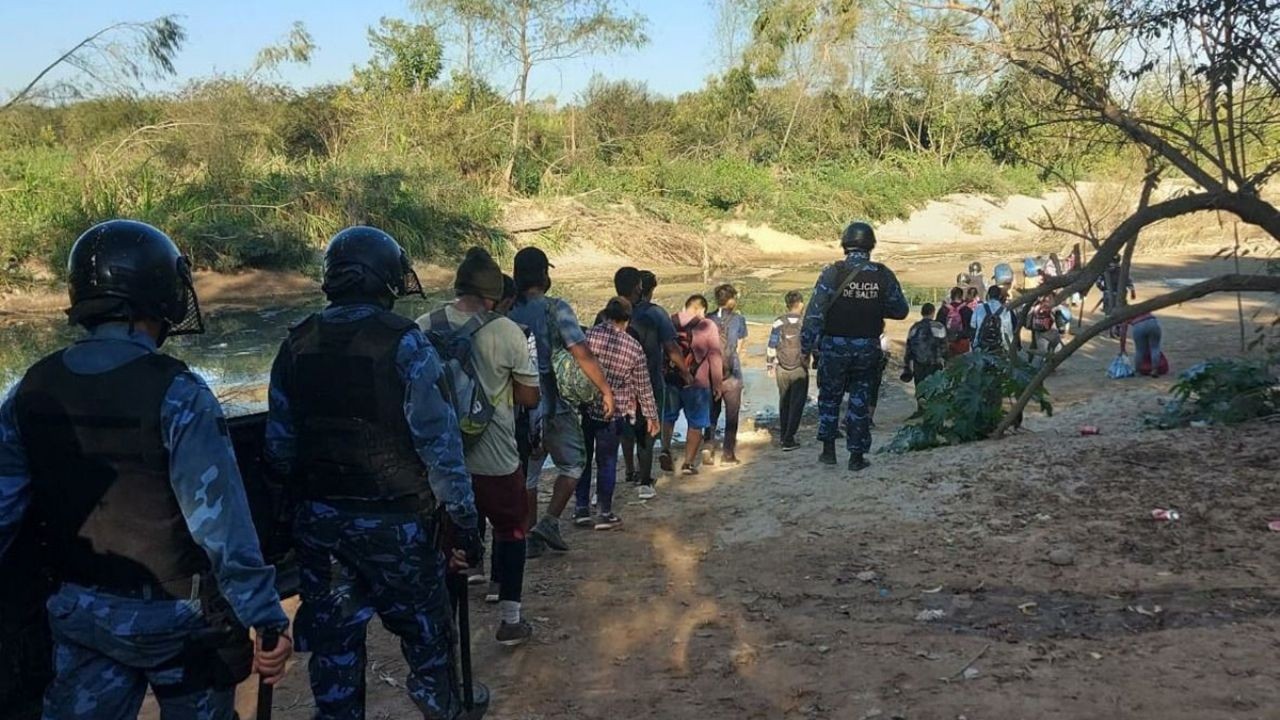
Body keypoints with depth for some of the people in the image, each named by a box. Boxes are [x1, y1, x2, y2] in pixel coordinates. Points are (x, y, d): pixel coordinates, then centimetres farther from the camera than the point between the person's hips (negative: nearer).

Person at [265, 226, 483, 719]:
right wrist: (462, 522, -9)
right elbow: (438, 444, -15)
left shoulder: (297, 344, 2)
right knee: (424, 631, 14)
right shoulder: (403, 342, -14)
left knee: (333, 639, 15)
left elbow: (280, 444, 6)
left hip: (318, 519, 5)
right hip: (392, 521, -4)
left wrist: (299, 500, 18)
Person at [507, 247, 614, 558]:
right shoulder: (555, 309, -11)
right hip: (552, 403, -4)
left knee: (526, 472, 14)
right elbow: (582, 354, -16)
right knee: (572, 464, 13)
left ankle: (531, 537, 18)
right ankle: (549, 522, 2)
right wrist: (605, 390, -7)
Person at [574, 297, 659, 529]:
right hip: (613, 413, -1)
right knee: (607, 462, 9)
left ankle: (582, 509, 20)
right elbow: (643, 387, 3)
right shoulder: (633, 347, -4)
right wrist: (652, 416, 14)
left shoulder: (588, 335, -8)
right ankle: (605, 514, 15)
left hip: (583, 407, 1)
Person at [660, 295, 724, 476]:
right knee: (696, 424, 9)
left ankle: (665, 449, -1)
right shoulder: (708, 326, -6)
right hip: (697, 382, -3)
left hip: (670, 379, 3)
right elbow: (715, 357, -5)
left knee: (668, 417, 20)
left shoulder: (670, 322, 4)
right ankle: (688, 463, 9)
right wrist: (718, 384, 3)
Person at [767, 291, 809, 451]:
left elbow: (771, 346, 2)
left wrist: (770, 366, 11)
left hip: (782, 370, 3)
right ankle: (789, 440, -6)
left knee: (784, 402, 17)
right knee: (796, 404, 1)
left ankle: (784, 435, 25)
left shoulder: (778, 323, -1)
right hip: (800, 369, -3)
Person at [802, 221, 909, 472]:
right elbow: (900, 310, 3)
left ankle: (828, 449, 17)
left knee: (829, 397, 16)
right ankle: (857, 456, 14)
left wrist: (806, 344, -8)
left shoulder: (833, 273, -12)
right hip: (867, 348, 2)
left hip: (834, 347, -1)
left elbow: (815, 313, -14)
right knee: (860, 400, 12)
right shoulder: (883, 275, -5)